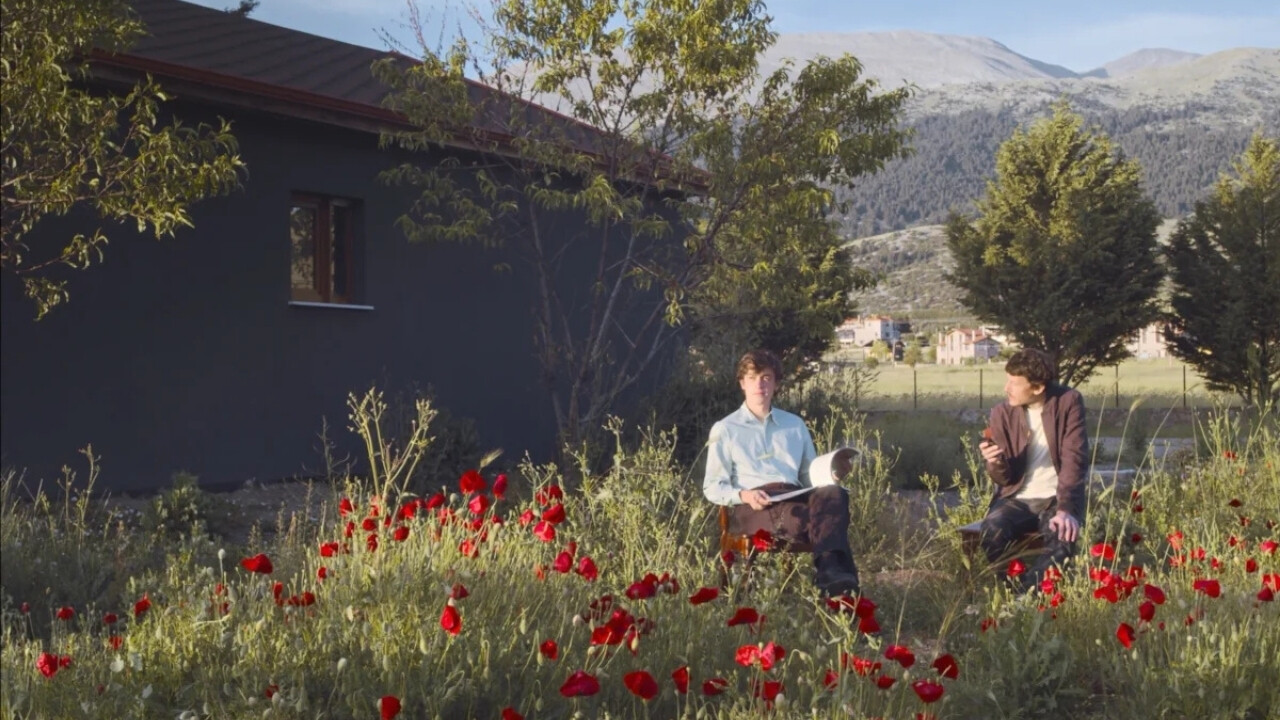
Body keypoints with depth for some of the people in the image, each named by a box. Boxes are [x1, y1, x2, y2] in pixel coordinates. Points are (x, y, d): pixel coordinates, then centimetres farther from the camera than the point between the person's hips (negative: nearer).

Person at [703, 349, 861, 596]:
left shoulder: (795, 425, 28)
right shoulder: (725, 430, 16)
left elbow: (811, 475, 28)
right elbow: (713, 487, 9)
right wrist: (743, 495, -12)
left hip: (795, 498, 3)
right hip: (751, 508, -3)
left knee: (833, 493, -34)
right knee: (798, 517, -39)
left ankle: (832, 570, -56)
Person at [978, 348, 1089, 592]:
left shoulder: (1068, 402, -6)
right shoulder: (1002, 412, 0)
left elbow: (1075, 460, -12)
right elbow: (1005, 478, 3)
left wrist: (1066, 509, -25)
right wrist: (996, 463, -22)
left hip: (1057, 498, -2)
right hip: (1018, 499, 2)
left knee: (1064, 535, -34)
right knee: (992, 529, -30)